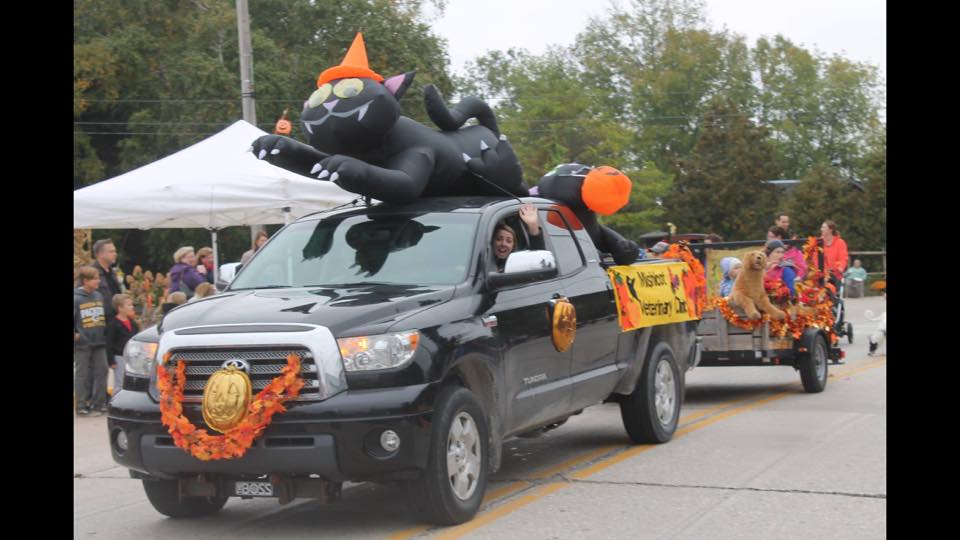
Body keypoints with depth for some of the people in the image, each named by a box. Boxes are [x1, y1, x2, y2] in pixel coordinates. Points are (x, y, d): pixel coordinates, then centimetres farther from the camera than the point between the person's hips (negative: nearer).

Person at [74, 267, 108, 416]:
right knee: (82, 375, 1)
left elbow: (106, 315, 20)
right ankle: (82, 407, 6)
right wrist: (74, 334, -12)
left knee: (101, 371, 7)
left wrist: (104, 331, 15)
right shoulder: (76, 298, -12)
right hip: (82, 344, -6)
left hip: (99, 342, 6)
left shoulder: (99, 296, 8)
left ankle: (99, 404, 16)